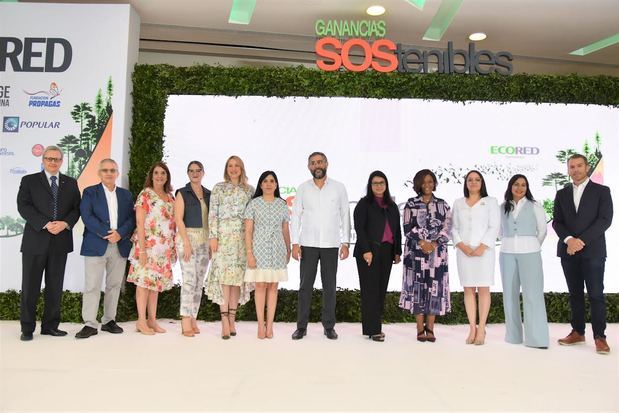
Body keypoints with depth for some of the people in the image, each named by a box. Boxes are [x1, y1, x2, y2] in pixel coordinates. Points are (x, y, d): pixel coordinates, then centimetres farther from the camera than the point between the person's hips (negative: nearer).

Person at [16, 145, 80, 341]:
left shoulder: (71, 183, 13)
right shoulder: (29, 181, 6)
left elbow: (76, 208, 7)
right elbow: (23, 206, -5)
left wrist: (65, 224, -12)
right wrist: (45, 224, -17)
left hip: (61, 241, 2)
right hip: (35, 240, -2)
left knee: (55, 286, 7)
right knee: (30, 286, 3)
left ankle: (50, 325, 17)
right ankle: (27, 328, 14)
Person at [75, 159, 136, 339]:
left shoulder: (126, 194, 15)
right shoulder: (90, 192, 6)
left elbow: (131, 218, 7)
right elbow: (87, 217, -7)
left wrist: (120, 233, -11)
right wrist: (106, 234, -15)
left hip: (120, 246, 3)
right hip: (96, 246, -3)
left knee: (114, 285, 7)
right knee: (92, 286, -5)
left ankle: (109, 321, 16)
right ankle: (90, 324, 1)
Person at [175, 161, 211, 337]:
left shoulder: (208, 194, 13)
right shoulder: (182, 193, 2)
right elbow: (179, 219, -6)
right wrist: (186, 243, -15)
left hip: (205, 240, 5)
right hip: (187, 237, -4)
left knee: (199, 281, 4)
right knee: (189, 279, -11)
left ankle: (193, 319, 11)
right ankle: (186, 322, -7)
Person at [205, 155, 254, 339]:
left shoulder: (249, 189, 11)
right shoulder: (218, 188, 6)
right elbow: (213, 214, 0)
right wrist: (212, 236, -8)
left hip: (242, 236, 2)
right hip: (223, 235, -2)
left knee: (238, 276, 3)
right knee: (224, 275, -8)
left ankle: (232, 319, 11)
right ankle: (225, 321, -6)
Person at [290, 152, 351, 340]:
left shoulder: (339, 188, 2)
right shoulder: (303, 188, 3)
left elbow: (345, 216, 4)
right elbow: (296, 217, 3)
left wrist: (345, 243, -2)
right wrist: (295, 243, -4)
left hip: (331, 245, 0)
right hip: (308, 244, 0)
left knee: (329, 287, 6)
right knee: (305, 286, 4)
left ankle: (329, 326, 16)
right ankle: (301, 326, 13)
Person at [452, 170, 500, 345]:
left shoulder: (491, 202, 7)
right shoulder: (458, 203, 14)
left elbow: (494, 227, -1)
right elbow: (454, 228, 9)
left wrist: (482, 247, -12)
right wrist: (462, 246, -7)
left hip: (484, 251, -2)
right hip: (464, 251, 2)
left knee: (483, 289, -3)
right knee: (468, 289, 2)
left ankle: (481, 329, 1)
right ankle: (472, 328, 6)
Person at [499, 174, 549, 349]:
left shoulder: (534, 206, 2)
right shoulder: (503, 208, 9)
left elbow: (542, 230, 7)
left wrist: (532, 247, 10)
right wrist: (509, 244, 10)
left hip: (529, 253, -3)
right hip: (507, 253, 3)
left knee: (533, 293, -8)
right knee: (510, 294, 5)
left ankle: (537, 337, -6)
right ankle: (513, 334, 14)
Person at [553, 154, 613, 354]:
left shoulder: (601, 191, 3)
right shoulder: (562, 194, 12)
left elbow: (605, 220, -7)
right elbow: (557, 222, 6)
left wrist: (582, 240, -15)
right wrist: (568, 239, -12)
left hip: (592, 250, -3)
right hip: (569, 250, 3)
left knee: (596, 294, -3)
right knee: (575, 293, 9)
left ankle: (599, 337, 4)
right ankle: (578, 332, 17)